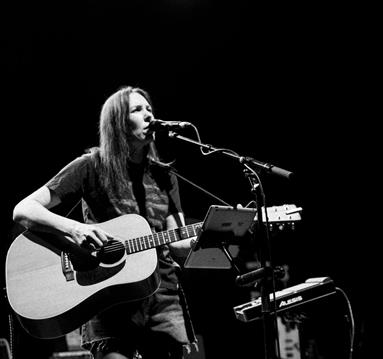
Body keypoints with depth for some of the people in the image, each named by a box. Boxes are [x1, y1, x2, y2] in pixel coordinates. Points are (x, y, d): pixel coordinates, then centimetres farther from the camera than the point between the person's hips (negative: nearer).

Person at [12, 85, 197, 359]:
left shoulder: (164, 177, 13)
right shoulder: (92, 166, -1)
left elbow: (177, 246, 9)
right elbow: (22, 211, -5)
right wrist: (74, 228, -21)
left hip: (163, 295, 4)